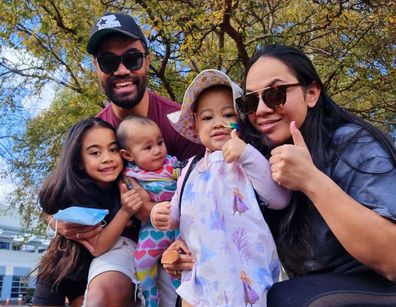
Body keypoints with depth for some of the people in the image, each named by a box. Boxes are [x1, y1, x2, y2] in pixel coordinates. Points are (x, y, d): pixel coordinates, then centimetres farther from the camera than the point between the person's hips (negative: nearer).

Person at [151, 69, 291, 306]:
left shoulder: (249, 159, -5)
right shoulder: (192, 168, 10)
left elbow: (280, 199, -19)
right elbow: (180, 211, 21)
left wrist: (248, 154, -25)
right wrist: (164, 215, -1)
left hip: (243, 274, -4)